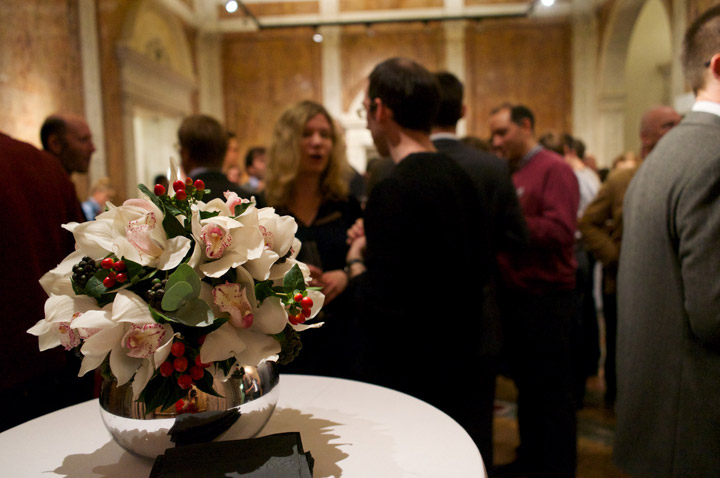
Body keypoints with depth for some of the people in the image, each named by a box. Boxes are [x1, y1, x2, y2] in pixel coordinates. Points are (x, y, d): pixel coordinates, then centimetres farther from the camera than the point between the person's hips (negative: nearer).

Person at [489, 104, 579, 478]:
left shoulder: (554, 169, -10)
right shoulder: (509, 174, 11)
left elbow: (561, 230, -21)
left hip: (547, 300, -7)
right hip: (514, 296, 8)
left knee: (552, 389, 6)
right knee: (525, 384, 18)